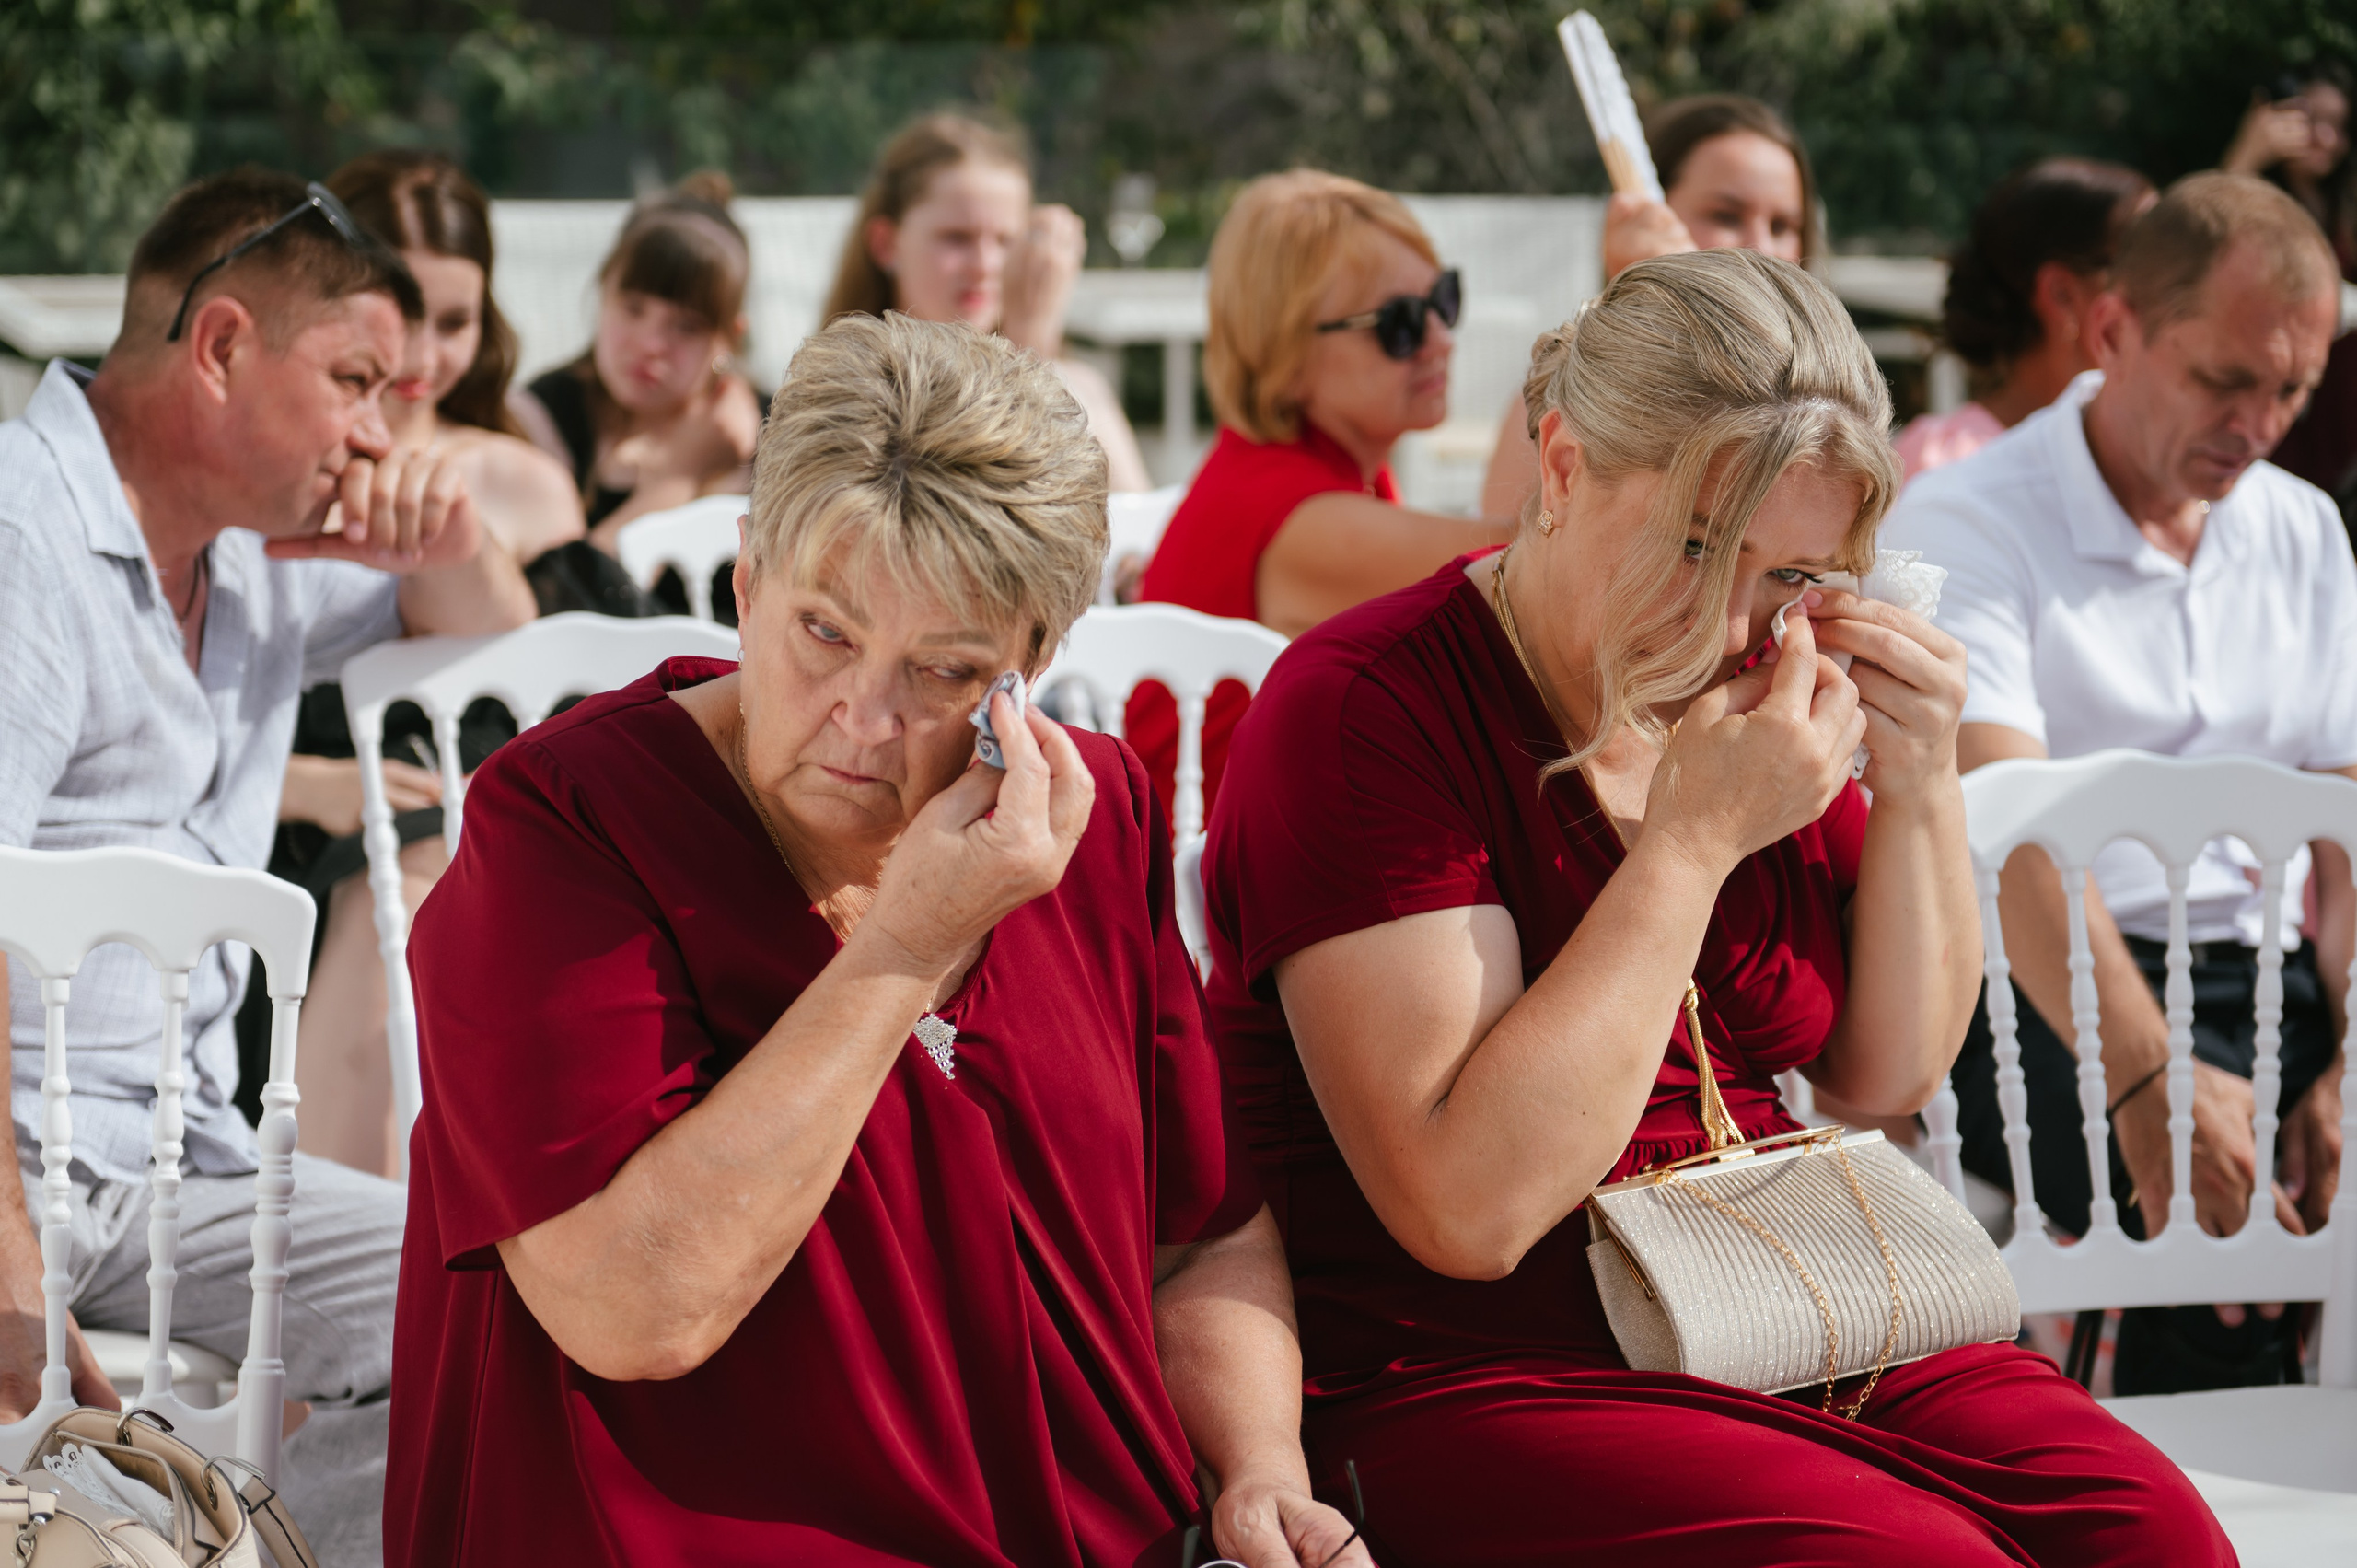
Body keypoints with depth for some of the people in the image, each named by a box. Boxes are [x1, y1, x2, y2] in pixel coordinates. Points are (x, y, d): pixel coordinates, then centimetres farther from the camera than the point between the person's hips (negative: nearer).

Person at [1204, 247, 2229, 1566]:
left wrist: (1922, 790, -2)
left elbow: (1890, 1075, 15)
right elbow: (1470, 1209, -23)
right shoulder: (1364, 712, -14)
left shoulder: (1759, 697, 9)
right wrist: (1695, 841, -21)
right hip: (1473, 1393, -7)